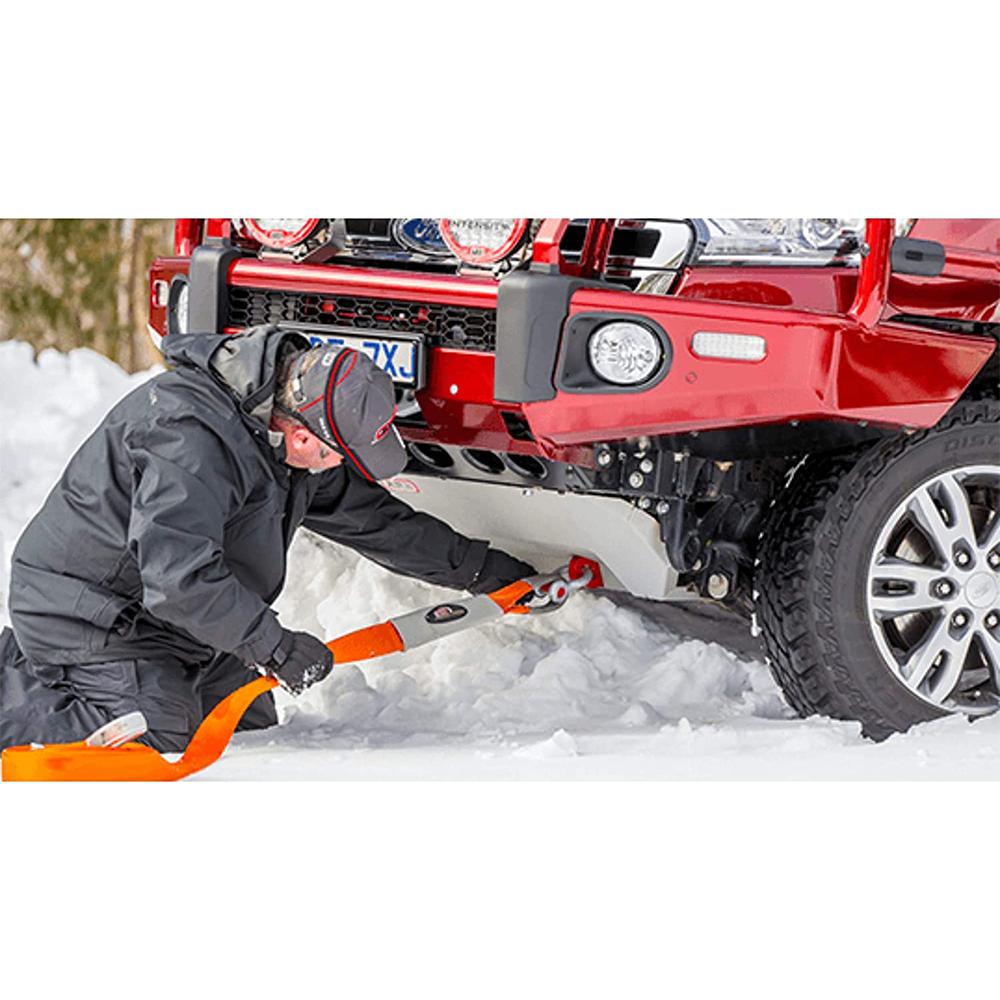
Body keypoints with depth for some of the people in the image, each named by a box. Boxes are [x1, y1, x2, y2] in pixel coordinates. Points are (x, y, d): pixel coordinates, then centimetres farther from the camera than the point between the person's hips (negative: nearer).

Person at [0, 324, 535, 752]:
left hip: (180, 620, 10)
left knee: (251, 731, 9)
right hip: (92, 614, -10)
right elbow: (177, 576, -37)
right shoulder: (190, 438, -32)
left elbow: (373, 518, 12)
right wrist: (276, 645, -30)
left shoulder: (295, 447, -1)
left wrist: (480, 568, 13)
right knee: (158, 734, -22)